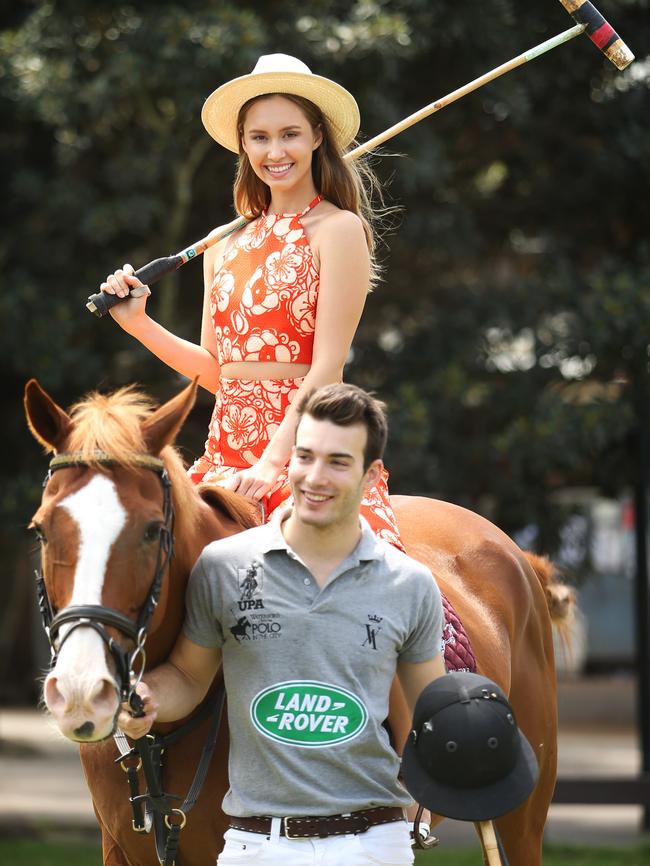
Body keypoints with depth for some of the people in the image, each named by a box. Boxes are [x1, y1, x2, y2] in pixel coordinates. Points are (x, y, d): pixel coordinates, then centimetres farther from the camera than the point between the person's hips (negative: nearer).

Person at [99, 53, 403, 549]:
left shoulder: (338, 230, -2)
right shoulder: (227, 247, 17)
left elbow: (327, 367, -10)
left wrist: (272, 462, -19)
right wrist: (137, 323, 7)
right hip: (226, 449, 6)